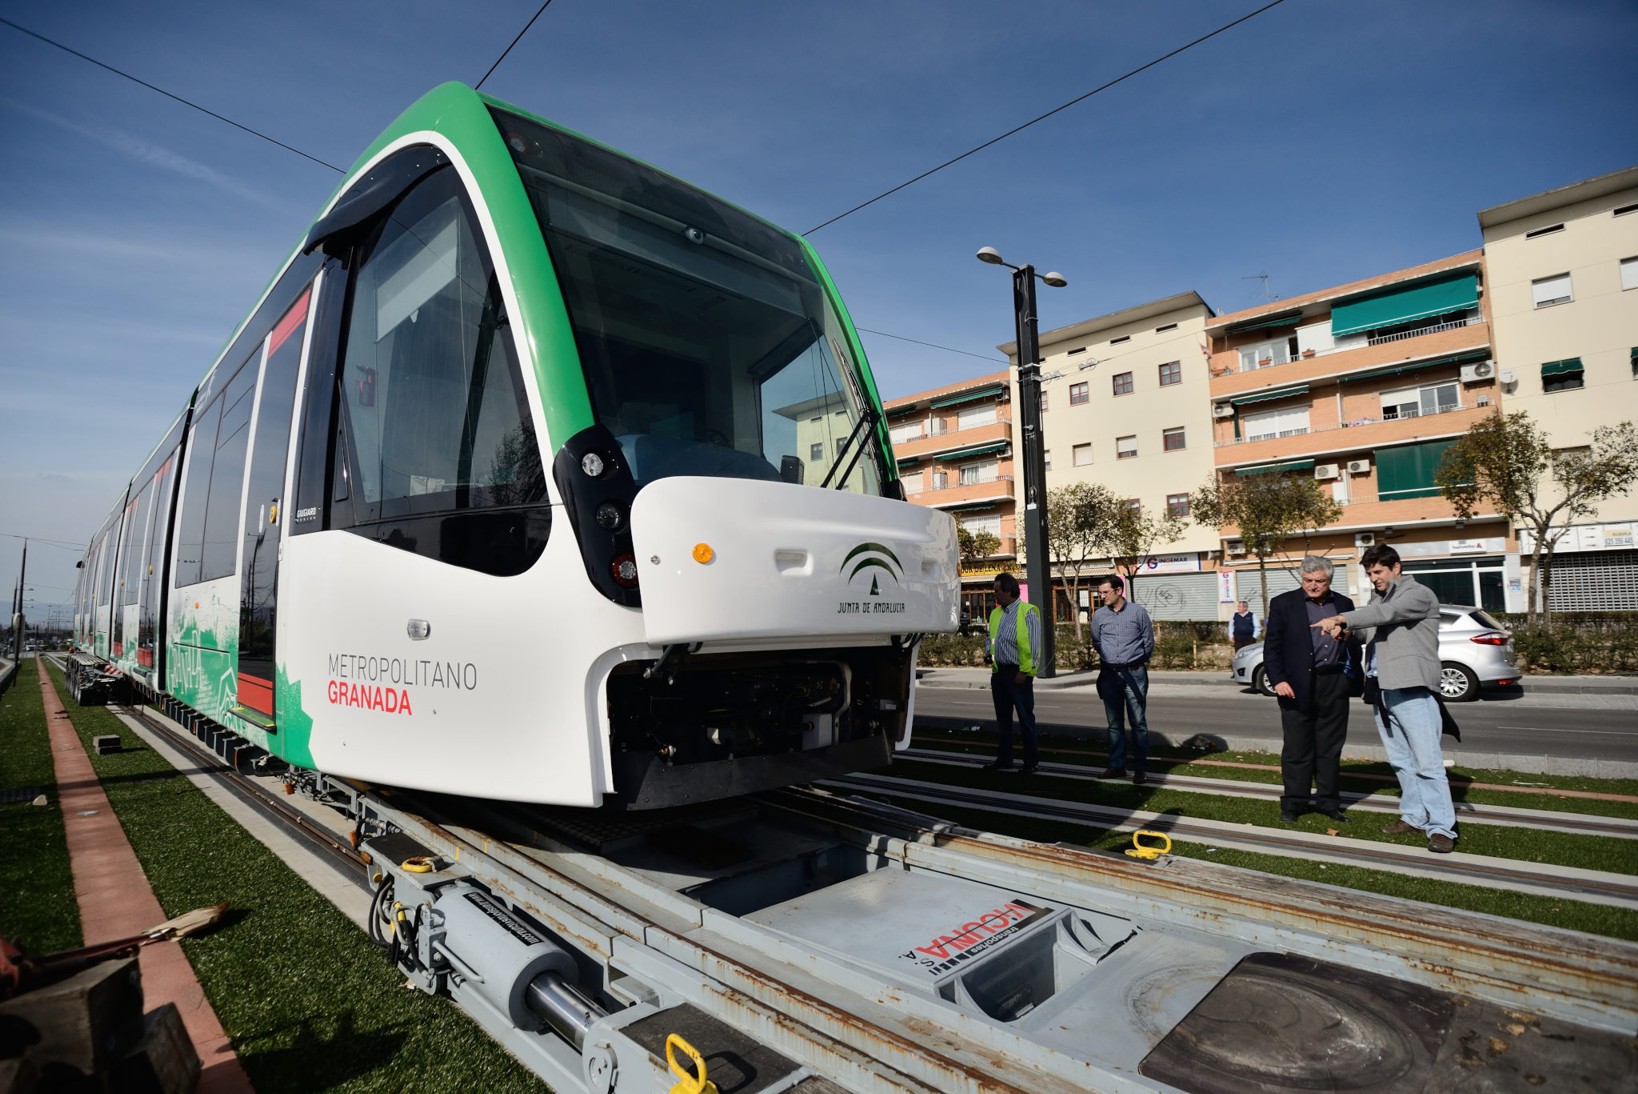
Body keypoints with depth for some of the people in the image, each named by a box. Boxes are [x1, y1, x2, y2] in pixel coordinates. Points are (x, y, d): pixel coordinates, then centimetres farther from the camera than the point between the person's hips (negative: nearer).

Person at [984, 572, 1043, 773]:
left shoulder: (1027, 613, -11)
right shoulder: (996, 613, 12)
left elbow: (1032, 645, -14)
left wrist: (1024, 671, -16)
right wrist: (990, 654, 5)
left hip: (1018, 673, -7)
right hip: (999, 671, 8)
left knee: (1025, 718, 1)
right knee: (1002, 717, 15)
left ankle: (1030, 762, 12)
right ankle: (1004, 759, 25)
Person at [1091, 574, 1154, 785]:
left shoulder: (1138, 612, -3)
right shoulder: (1098, 615, 4)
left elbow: (1149, 642, 6)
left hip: (1134, 673, -3)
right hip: (1109, 674, 3)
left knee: (1138, 723, 0)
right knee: (1114, 723, 9)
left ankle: (1140, 768, 6)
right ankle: (1117, 765, 16)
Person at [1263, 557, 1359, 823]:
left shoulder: (1343, 604, 10)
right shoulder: (1283, 604, -1)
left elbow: (1354, 643, 13)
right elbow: (1271, 646, -3)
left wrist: (1353, 675, -2)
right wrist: (1278, 679, -12)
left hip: (1334, 684, 3)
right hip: (1298, 685, -3)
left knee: (1330, 749, 12)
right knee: (1297, 749, 4)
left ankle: (1328, 801, 24)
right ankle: (1293, 803, 13)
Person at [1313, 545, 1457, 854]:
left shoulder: (1419, 594, -2)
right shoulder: (1377, 600, 21)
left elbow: (1384, 614, -20)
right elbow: (1365, 633, 15)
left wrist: (1341, 618, -25)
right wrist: (1343, 629, -6)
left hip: (1412, 688, -8)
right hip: (1381, 689, 8)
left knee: (1427, 761, -8)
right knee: (1400, 761, 12)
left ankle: (1441, 827, -5)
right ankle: (1415, 816, 21)